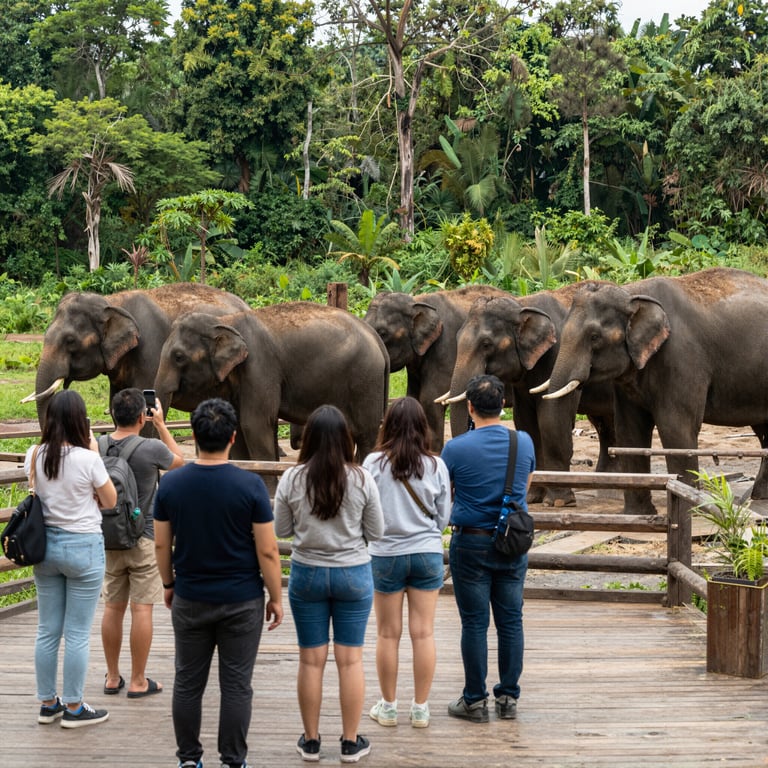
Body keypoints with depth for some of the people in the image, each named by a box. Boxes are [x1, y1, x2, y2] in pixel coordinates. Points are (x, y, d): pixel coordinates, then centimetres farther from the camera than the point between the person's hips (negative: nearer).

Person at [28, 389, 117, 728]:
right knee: (77, 633, 3)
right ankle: (73, 708, 11)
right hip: (83, 547, -5)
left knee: (47, 630, 13)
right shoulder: (87, 459, -16)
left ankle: (47, 703, 22)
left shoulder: (34, 456, -1)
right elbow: (110, 501, -2)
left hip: (46, 545, 5)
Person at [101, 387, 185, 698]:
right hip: (144, 539, -5)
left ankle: (112, 677, 21)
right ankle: (138, 682, 5)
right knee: (142, 609, 1)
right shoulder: (152, 448, -17)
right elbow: (179, 460, 7)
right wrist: (160, 424, 10)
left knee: (113, 608, 12)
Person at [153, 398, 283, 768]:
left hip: (189, 600, 2)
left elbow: (161, 544, 2)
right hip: (241, 601, -2)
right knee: (236, 685, 5)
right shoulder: (250, 485, -13)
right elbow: (267, 550, -11)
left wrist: (168, 585, 17)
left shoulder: (171, 483, -5)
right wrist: (276, 597, 1)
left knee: (188, 683, 12)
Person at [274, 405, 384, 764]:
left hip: (307, 573, 1)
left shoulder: (292, 479, -9)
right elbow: (376, 532, -2)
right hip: (353, 574, 0)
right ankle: (350, 742, 15)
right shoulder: (362, 479, -10)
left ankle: (311, 741, 19)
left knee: (311, 660, 9)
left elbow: (281, 530, 1)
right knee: (350, 659, 7)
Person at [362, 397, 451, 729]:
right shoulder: (436, 466, -5)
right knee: (423, 633, 8)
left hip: (385, 555, -1)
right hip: (427, 553, 1)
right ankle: (421, 709, 15)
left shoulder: (374, 463, -11)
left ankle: (388, 707, 20)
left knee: (388, 634, 10)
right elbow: (444, 517, 2)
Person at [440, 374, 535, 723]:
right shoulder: (524, 442, -1)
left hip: (471, 544, -3)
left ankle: (475, 700, 9)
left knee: (475, 623, 3)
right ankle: (508, 698, 16)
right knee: (511, 621, 9)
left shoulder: (457, 448, -12)